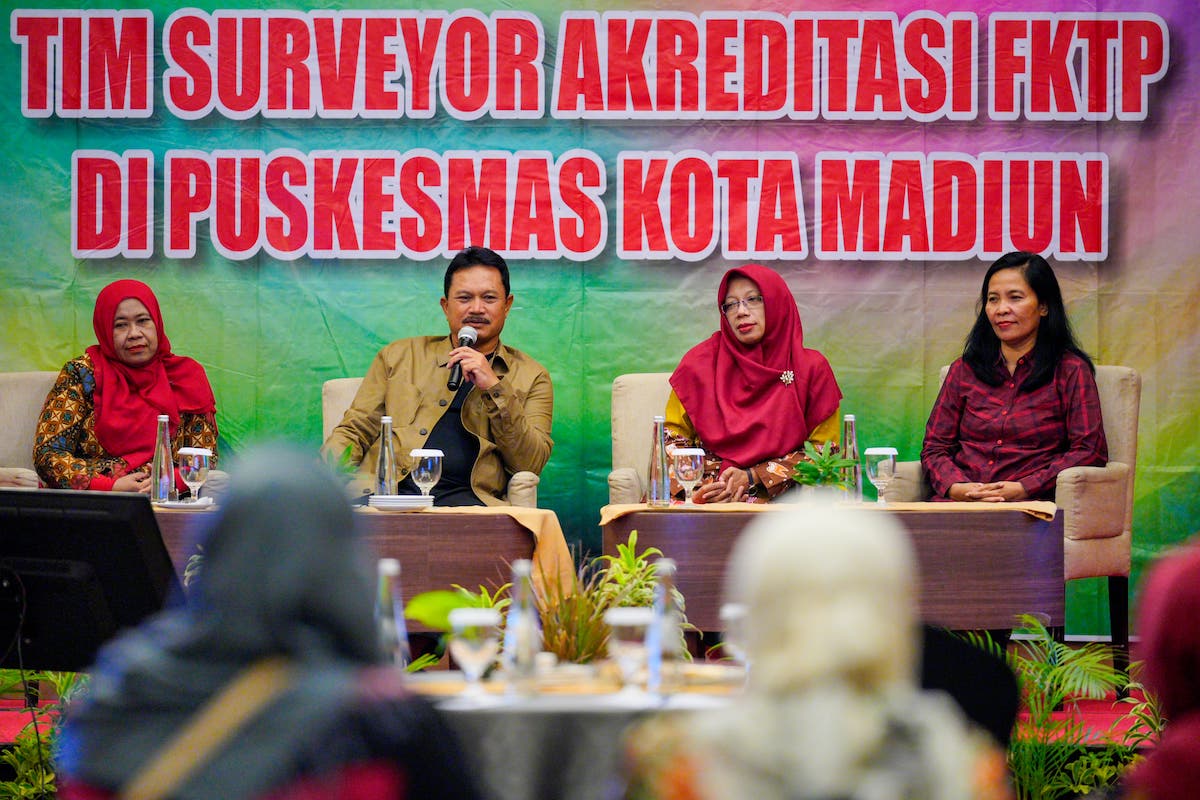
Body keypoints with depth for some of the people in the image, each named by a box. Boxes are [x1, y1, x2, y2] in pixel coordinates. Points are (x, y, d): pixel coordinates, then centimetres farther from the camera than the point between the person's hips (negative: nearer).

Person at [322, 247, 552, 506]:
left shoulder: (532, 377, 20)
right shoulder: (399, 355, 24)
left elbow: (531, 464, 7)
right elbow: (354, 431, 20)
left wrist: (494, 388, -4)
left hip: (463, 496, -2)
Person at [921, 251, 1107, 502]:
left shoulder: (1070, 371, 7)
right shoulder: (964, 370, 18)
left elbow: (1090, 451, -2)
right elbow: (935, 446, 14)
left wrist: (1023, 489, -13)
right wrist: (957, 488, -9)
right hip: (960, 507, 3)